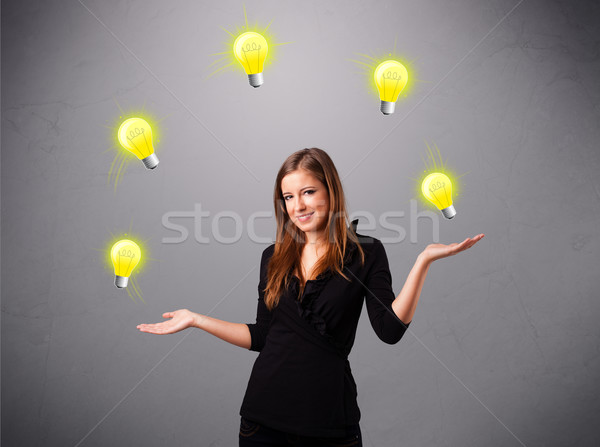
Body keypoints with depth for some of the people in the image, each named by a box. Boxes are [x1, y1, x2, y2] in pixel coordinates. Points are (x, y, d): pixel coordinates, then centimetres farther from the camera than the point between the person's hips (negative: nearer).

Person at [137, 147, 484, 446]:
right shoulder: (273, 258, 6)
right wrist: (196, 319, 6)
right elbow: (262, 336, 8)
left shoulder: (365, 253, -4)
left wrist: (424, 260, -19)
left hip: (330, 418, -3)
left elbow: (390, 330, -13)